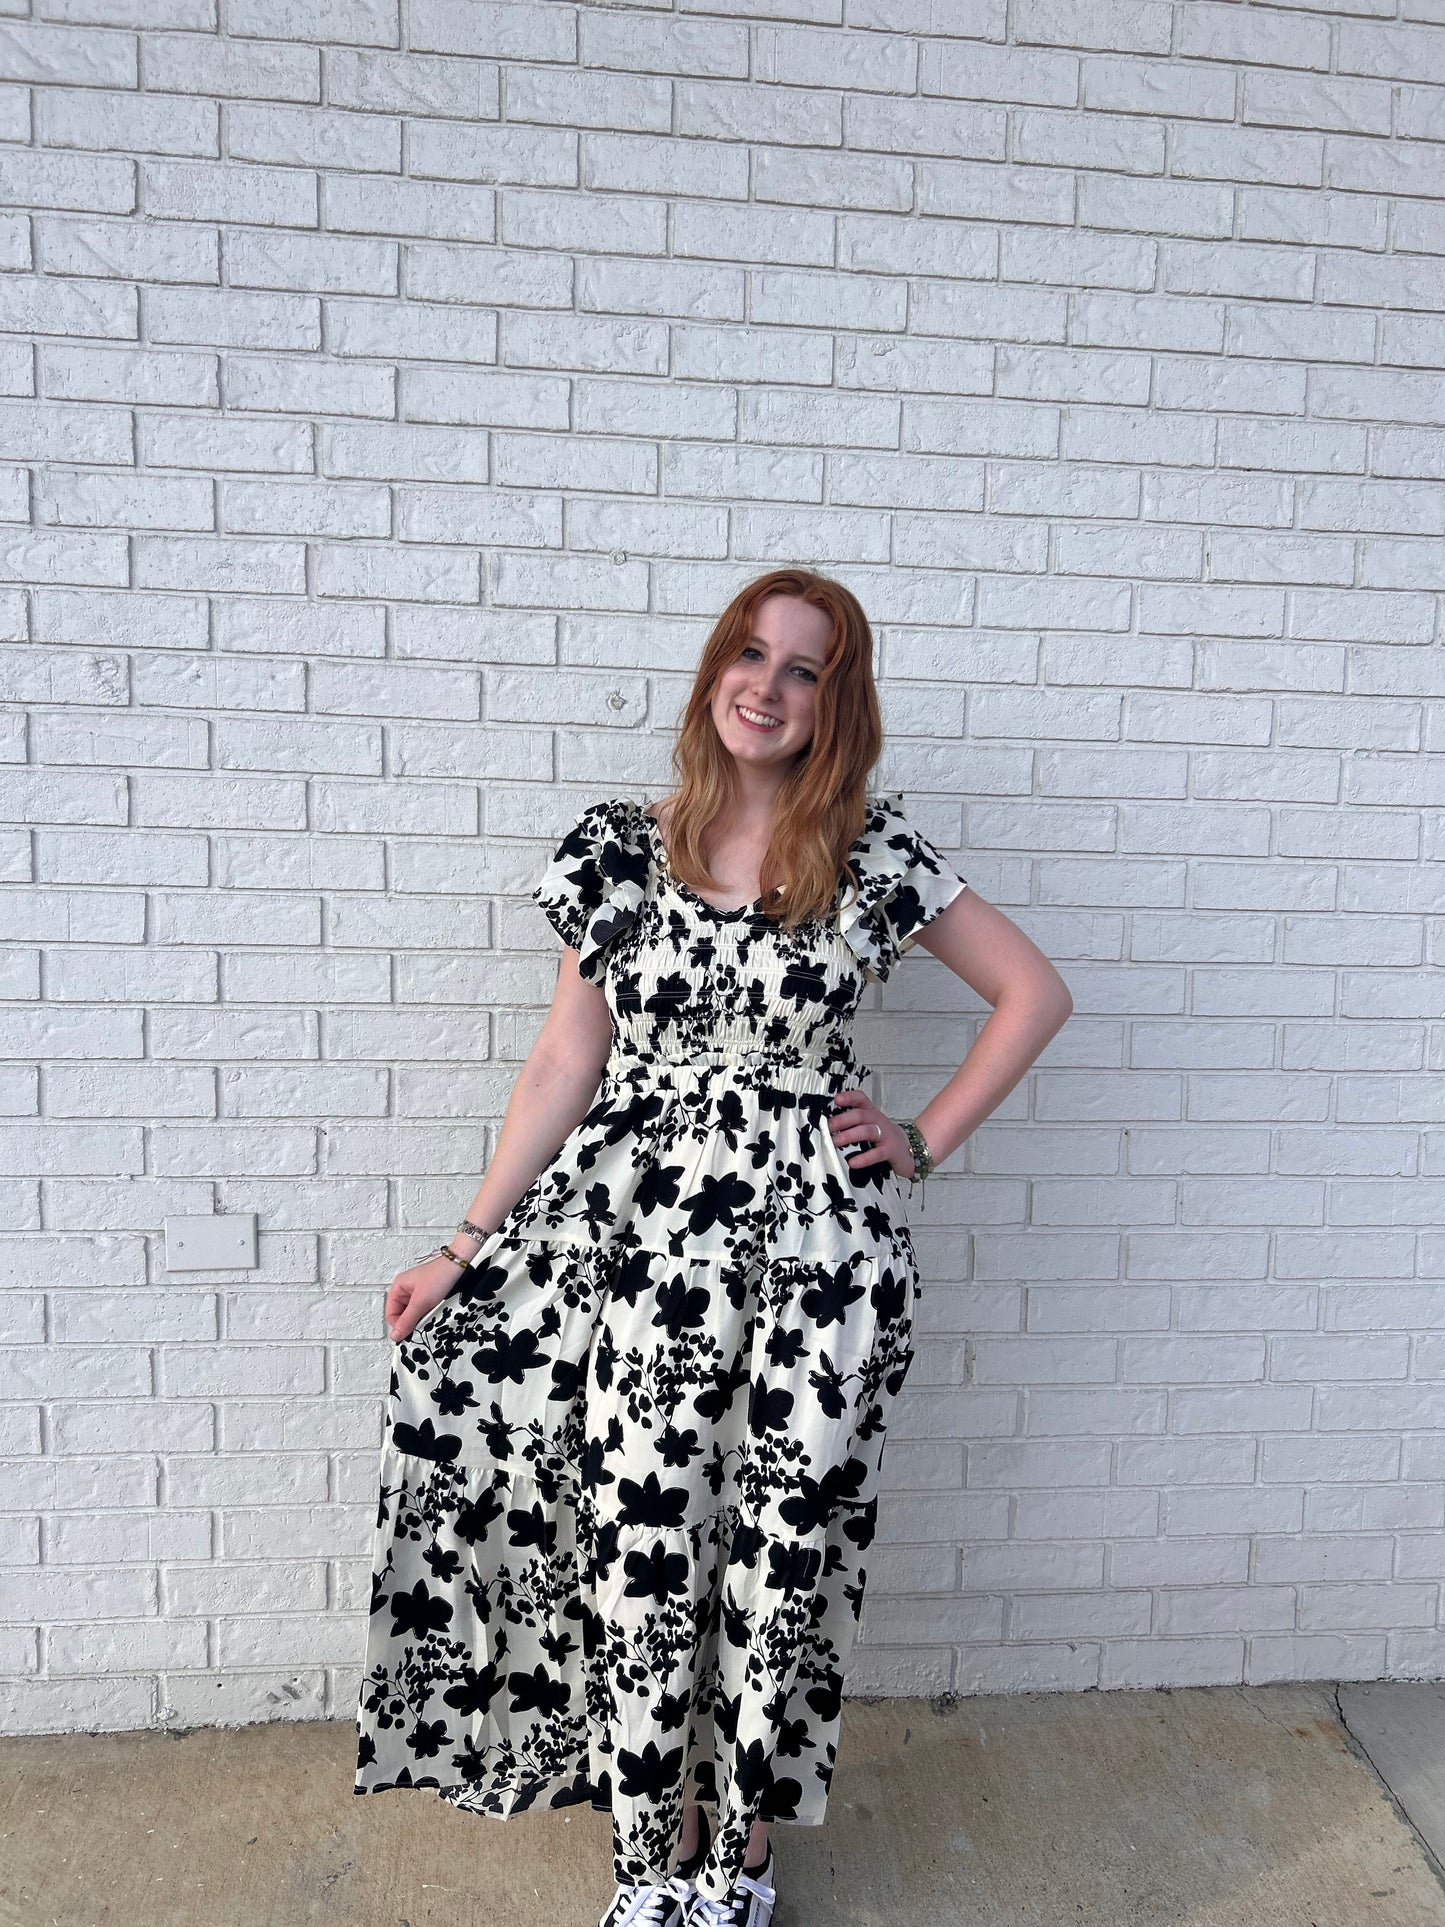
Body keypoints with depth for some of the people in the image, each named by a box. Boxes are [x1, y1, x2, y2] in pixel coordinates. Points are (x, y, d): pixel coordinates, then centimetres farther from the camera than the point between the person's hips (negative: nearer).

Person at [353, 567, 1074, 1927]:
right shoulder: (622, 848, 2)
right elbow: (565, 1062, 5)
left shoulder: (873, 853, 0)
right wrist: (469, 1246, 4)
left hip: (820, 1244, 0)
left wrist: (925, 1139, 1)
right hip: (651, 1237, 1)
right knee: (638, 1549, 5)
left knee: (786, 1554, 8)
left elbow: (1035, 993, 7)